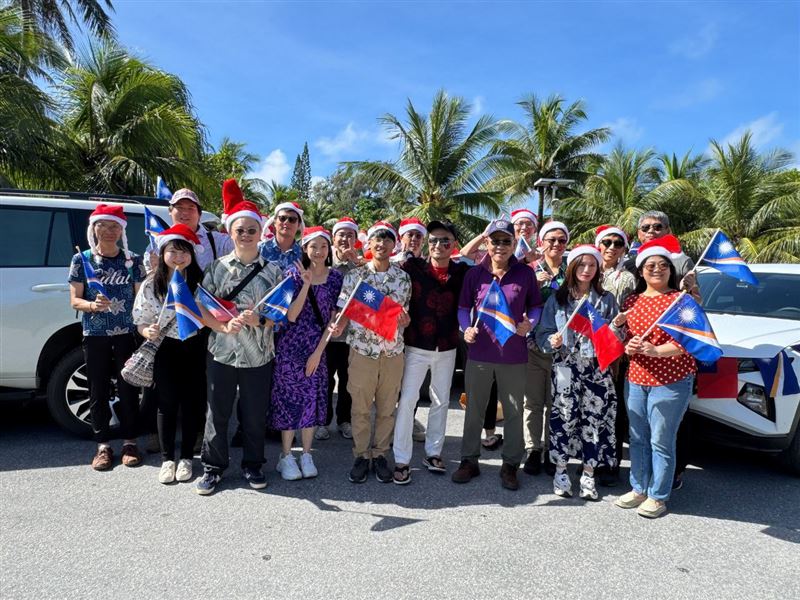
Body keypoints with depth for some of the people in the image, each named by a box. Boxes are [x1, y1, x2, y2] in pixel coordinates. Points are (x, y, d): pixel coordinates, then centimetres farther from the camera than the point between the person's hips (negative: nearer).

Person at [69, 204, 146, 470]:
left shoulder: (133, 260, 2)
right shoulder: (81, 260, 2)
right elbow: (74, 300, 1)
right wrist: (93, 305, -21)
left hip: (127, 333, 0)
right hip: (95, 335, 1)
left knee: (128, 388, 3)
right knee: (98, 390, 6)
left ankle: (129, 442, 16)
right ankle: (103, 446, 18)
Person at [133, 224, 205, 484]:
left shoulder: (200, 282, -4)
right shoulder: (151, 285, -2)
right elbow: (141, 322, 2)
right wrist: (148, 331, -19)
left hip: (195, 348, 0)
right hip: (165, 349, 0)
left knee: (192, 402, 6)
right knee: (167, 403, 6)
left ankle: (186, 457, 22)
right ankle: (167, 458, 21)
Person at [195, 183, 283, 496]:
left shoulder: (272, 271, 1)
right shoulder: (217, 267, 1)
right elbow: (201, 308, -1)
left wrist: (259, 320, -19)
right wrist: (224, 326, -19)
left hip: (259, 355, 0)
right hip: (222, 353, 0)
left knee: (255, 415, 10)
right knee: (217, 413, 9)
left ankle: (252, 465, 29)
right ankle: (213, 466, 27)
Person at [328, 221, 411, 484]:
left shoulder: (403, 278, 4)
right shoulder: (354, 275, 0)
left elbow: (405, 315, 9)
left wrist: (404, 320, -14)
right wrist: (337, 327, -18)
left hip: (392, 351, 1)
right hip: (362, 350, -1)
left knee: (387, 408, 11)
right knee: (360, 407, 8)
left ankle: (380, 454, 27)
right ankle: (361, 455, 24)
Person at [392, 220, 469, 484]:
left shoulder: (461, 272, -1)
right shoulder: (413, 266, -8)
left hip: (447, 347, 3)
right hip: (416, 346, -3)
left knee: (441, 401, 13)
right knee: (407, 400, -3)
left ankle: (433, 452, 30)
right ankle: (401, 460, 8)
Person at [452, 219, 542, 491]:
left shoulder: (525, 273, -2)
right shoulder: (475, 273, 0)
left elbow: (536, 306, 6)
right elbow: (463, 308, 6)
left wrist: (529, 324, -13)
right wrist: (467, 328, -11)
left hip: (513, 355, 0)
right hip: (479, 352, 1)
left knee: (514, 412, 11)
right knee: (474, 409, 13)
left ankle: (510, 465, 28)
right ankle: (469, 460, 30)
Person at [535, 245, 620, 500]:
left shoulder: (607, 299, 10)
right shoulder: (557, 298, 6)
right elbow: (543, 333, 4)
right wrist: (552, 342, -16)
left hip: (597, 367, 2)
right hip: (566, 366, -1)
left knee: (595, 418, 1)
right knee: (564, 416, -6)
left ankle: (588, 475, 15)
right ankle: (560, 470, 10)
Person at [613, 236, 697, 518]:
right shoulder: (632, 300, 9)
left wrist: (655, 350, -26)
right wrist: (628, 346, -9)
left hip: (671, 381, -5)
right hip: (636, 379, 5)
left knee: (661, 441, 1)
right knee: (638, 438, 14)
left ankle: (658, 496, 16)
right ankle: (638, 488, 29)